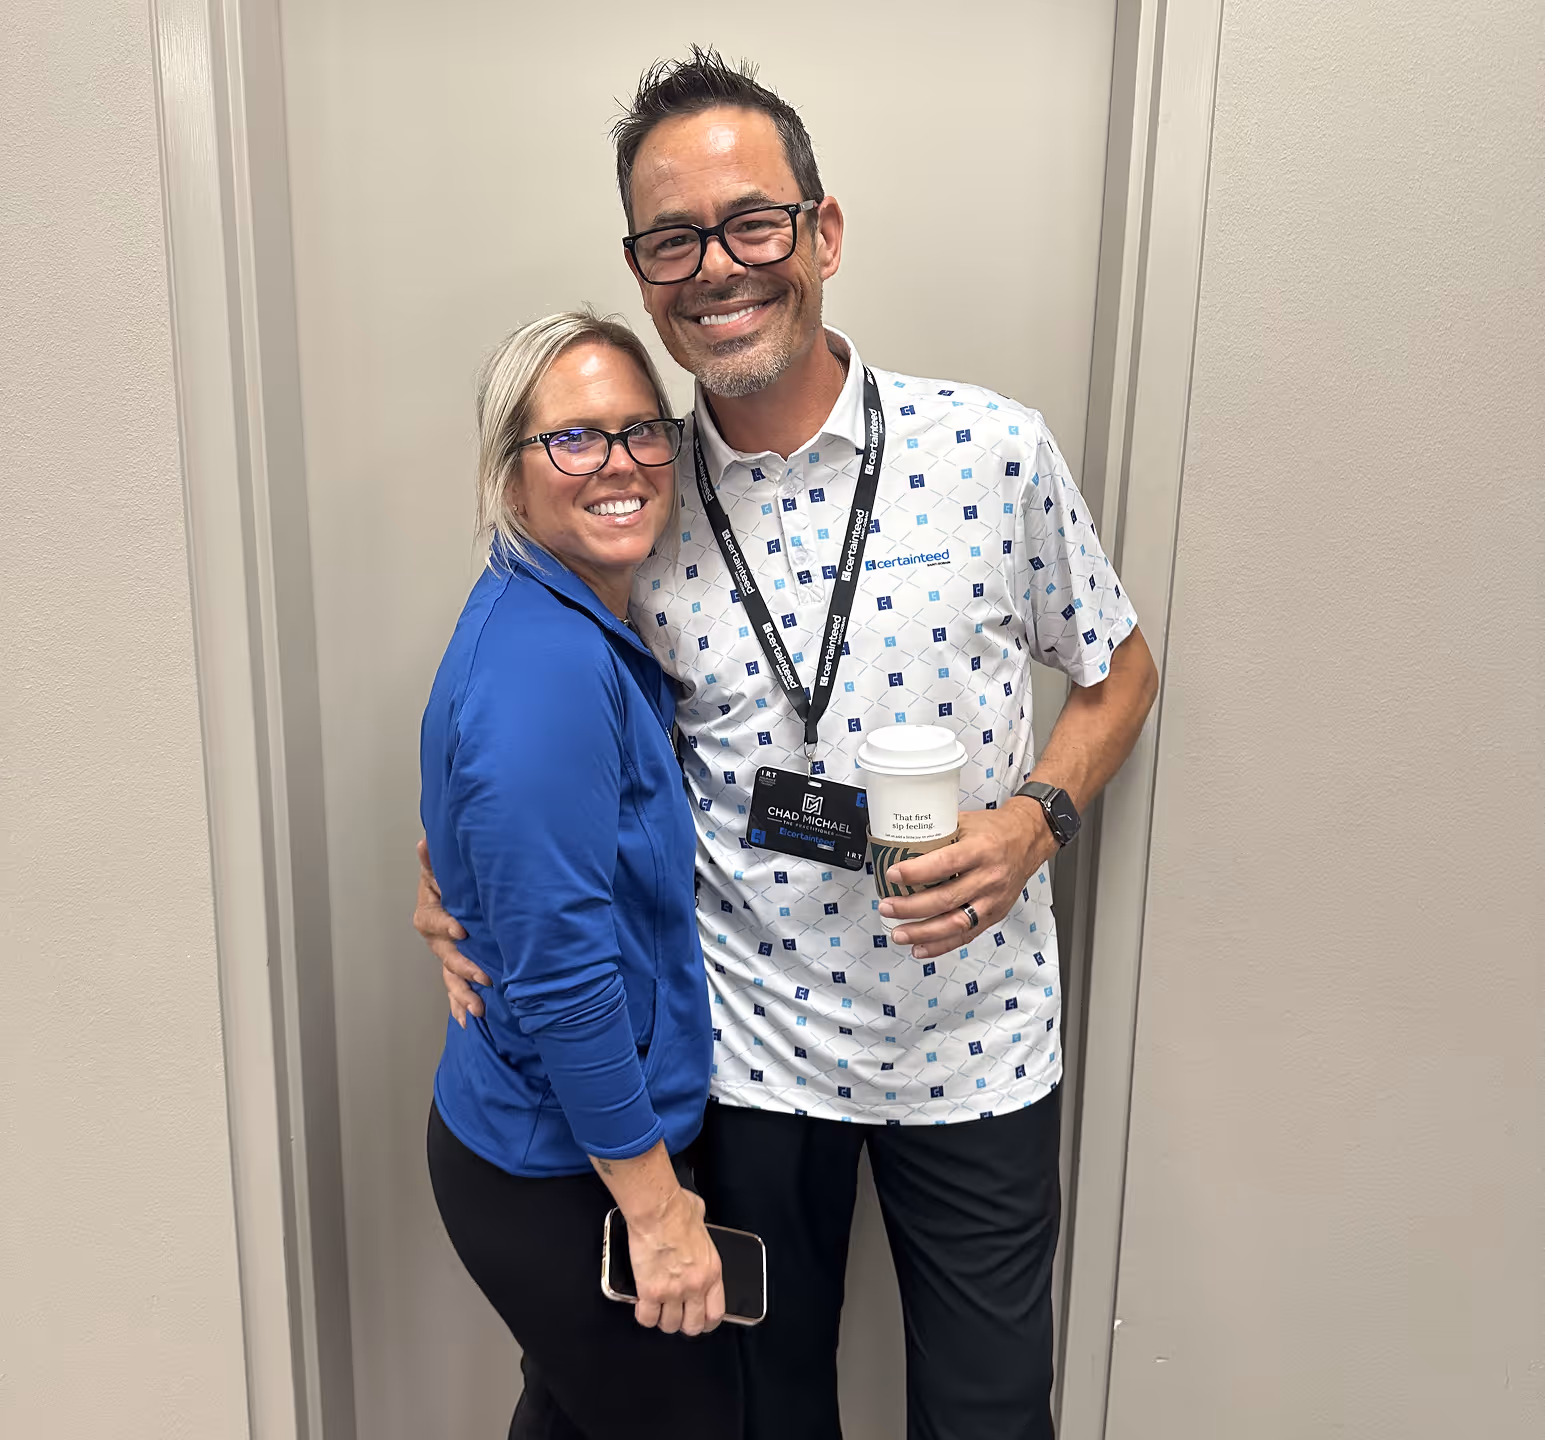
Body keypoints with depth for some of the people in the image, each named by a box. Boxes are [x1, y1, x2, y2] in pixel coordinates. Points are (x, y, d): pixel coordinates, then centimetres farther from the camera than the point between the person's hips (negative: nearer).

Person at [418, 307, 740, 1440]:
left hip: (551, 1140, 9)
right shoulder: (545, 665, -27)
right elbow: (560, 971, -28)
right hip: (563, 1173, -9)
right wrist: (658, 1204, -19)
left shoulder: (578, 630, 3)